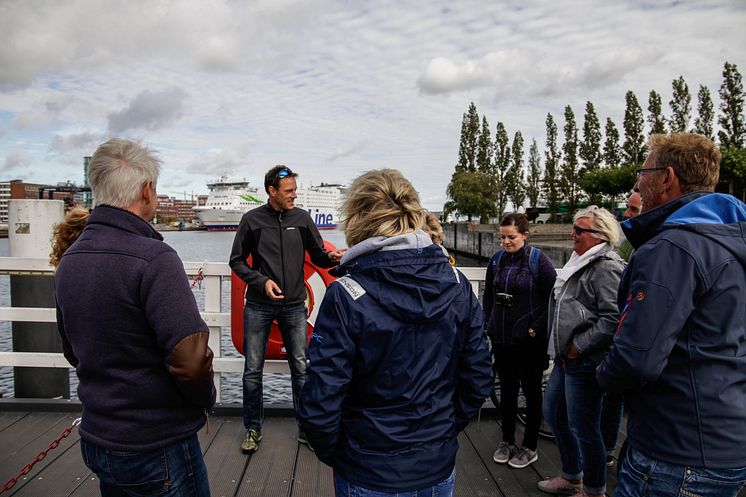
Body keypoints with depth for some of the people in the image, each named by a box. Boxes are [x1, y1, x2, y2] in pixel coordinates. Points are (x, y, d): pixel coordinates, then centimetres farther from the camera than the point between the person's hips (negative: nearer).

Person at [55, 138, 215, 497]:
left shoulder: (68, 260, 2)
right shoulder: (154, 258, -24)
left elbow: (72, 350, 13)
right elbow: (190, 359, -29)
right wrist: (205, 399, -9)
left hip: (95, 440, 8)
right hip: (157, 448, -7)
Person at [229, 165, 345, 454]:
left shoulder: (302, 218, 2)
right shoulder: (252, 219, -2)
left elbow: (318, 256, 6)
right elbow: (237, 261, 3)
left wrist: (332, 257, -17)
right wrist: (261, 281, -13)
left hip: (294, 306, 1)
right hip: (259, 306, -1)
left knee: (301, 369, 6)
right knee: (253, 370, 7)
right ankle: (253, 429, 25)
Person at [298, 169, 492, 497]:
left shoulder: (346, 295, -22)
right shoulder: (458, 286, -9)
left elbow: (321, 402, -21)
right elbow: (477, 380, -2)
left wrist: (331, 452, -1)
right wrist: (443, 431, 11)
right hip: (440, 468, 4)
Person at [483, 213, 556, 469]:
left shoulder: (538, 260, -10)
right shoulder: (497, 259, 4)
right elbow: (488, 295, 14)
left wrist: (538, 327, -13)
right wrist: (488, 323, 7)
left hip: (529, 340, -4)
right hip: (501, 337, 4)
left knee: (531, 392, 11)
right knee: (507, 390, 15)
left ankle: (530, 448, 25)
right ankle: (507, 441, 31)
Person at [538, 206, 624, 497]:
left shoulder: (606, 268, -17)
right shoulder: (580, 262, 13)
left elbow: (613, 319, -26)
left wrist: (579, 347, -19)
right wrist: (562, 348, 16)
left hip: (585, 363, -10)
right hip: (565, 358, 10)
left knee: (584, 429, 4)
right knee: (553, 414, 19)